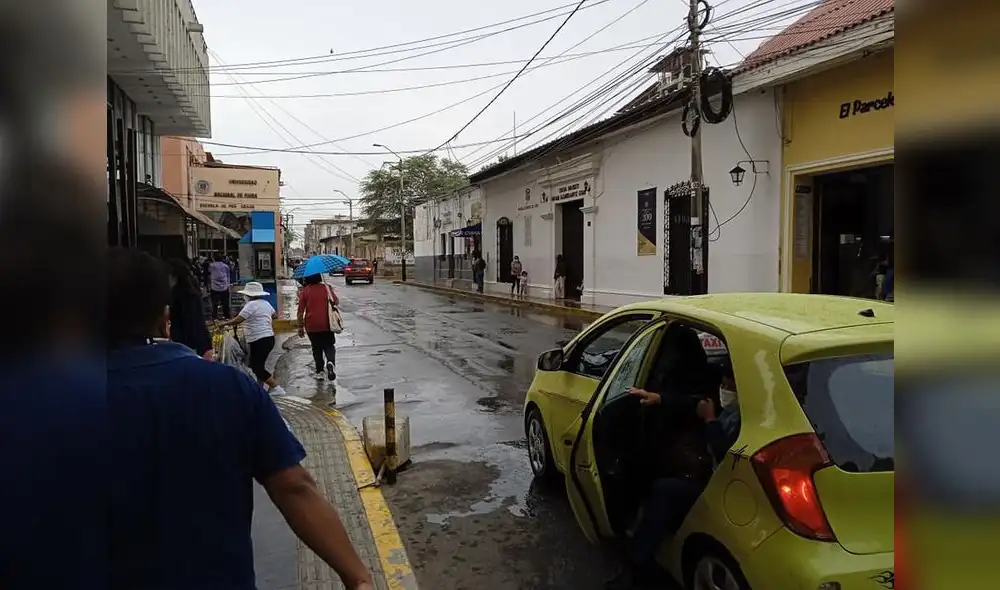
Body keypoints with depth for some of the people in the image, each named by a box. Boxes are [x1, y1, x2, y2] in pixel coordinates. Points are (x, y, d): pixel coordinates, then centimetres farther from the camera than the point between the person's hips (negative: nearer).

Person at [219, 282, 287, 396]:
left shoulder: (251, 305, -14)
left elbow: (238, 320, -19)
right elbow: (275, 315, 27)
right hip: (268, 338, 9)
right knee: (258, 365, 19)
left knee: (257, 367, -5)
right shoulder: (265, 303, 12)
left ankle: (277, 388, -9)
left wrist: (225, 323, -4)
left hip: (259, 341, -9)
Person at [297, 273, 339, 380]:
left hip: (312, 326, -1)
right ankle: (331, 362, -17)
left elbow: (300, 311, -5)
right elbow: (337, 302, 9)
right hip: (327, 324, 1)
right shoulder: (327, 287, -2)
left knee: (316, 348, 14)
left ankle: (319, 371, 16)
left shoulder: (304, 291, -5)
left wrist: (300, 327, 2)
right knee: (329, 345, 12)